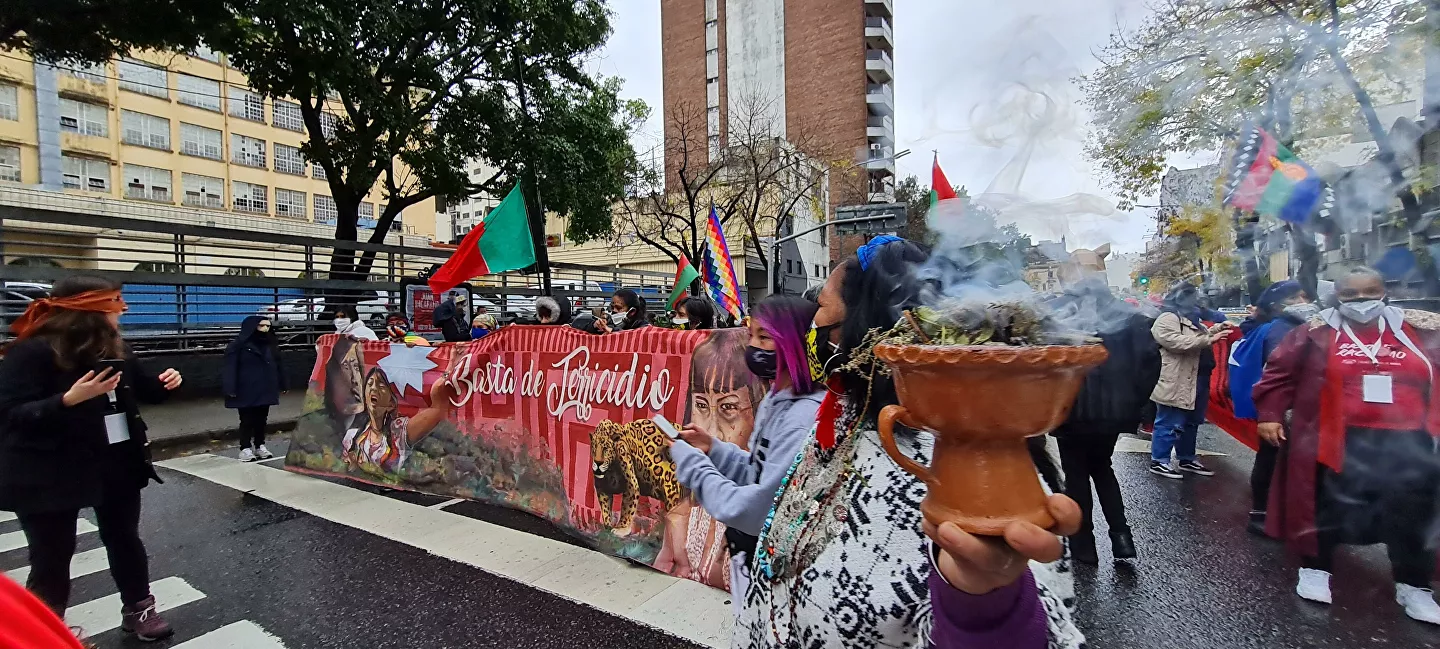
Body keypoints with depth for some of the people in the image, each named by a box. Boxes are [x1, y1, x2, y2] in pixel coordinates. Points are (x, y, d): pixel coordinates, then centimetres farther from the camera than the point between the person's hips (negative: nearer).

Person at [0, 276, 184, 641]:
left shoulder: (114, 348, 4)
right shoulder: (33, 351, -16)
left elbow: (144, 390, 16)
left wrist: (164, 383, -6)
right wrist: (69, 400, -34)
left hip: (116, 464, 6)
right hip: (50, 474, -6)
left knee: (125, 537, 16)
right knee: (52, 558, 7)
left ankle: (138, 610, 31)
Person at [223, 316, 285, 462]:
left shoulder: (270, 344, 11)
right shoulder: (239, 345, -7)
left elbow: (277, 365, 14)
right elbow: (231, 367, -11)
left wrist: (281, 385, 12)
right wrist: (231, 388, -18)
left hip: (265, 389, 5)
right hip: (246, 391, -5)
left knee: (262, 419, 11)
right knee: (247, 420, 0)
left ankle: (260, 446, 20)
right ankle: (245, 449, 9)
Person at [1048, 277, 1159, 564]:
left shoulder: (1057, 316, -4)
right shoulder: (1129, 316, 6)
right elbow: (1150, 357, -3)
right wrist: (1135, 399, 4)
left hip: (1072, 411, -3)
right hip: (1113, 410, 4)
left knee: (1076, 475, 11)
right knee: (1102, 468, 26)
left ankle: (1083, 544, 16)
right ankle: (1121, 534, 17)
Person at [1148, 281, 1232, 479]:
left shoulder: (1189, 318, 19)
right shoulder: (1167, 319, -15)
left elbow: (1199, 337, 29)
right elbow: (1177, 342, -27)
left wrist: (1215, 329, 11)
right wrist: (1209, 339, -27)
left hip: (1196, 381, 11)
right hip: (1176, 384, -11)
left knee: (1191, 423, 19)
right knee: (1170, 424, -4)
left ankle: (1187, 459, 31)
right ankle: (1159, 461, 4)